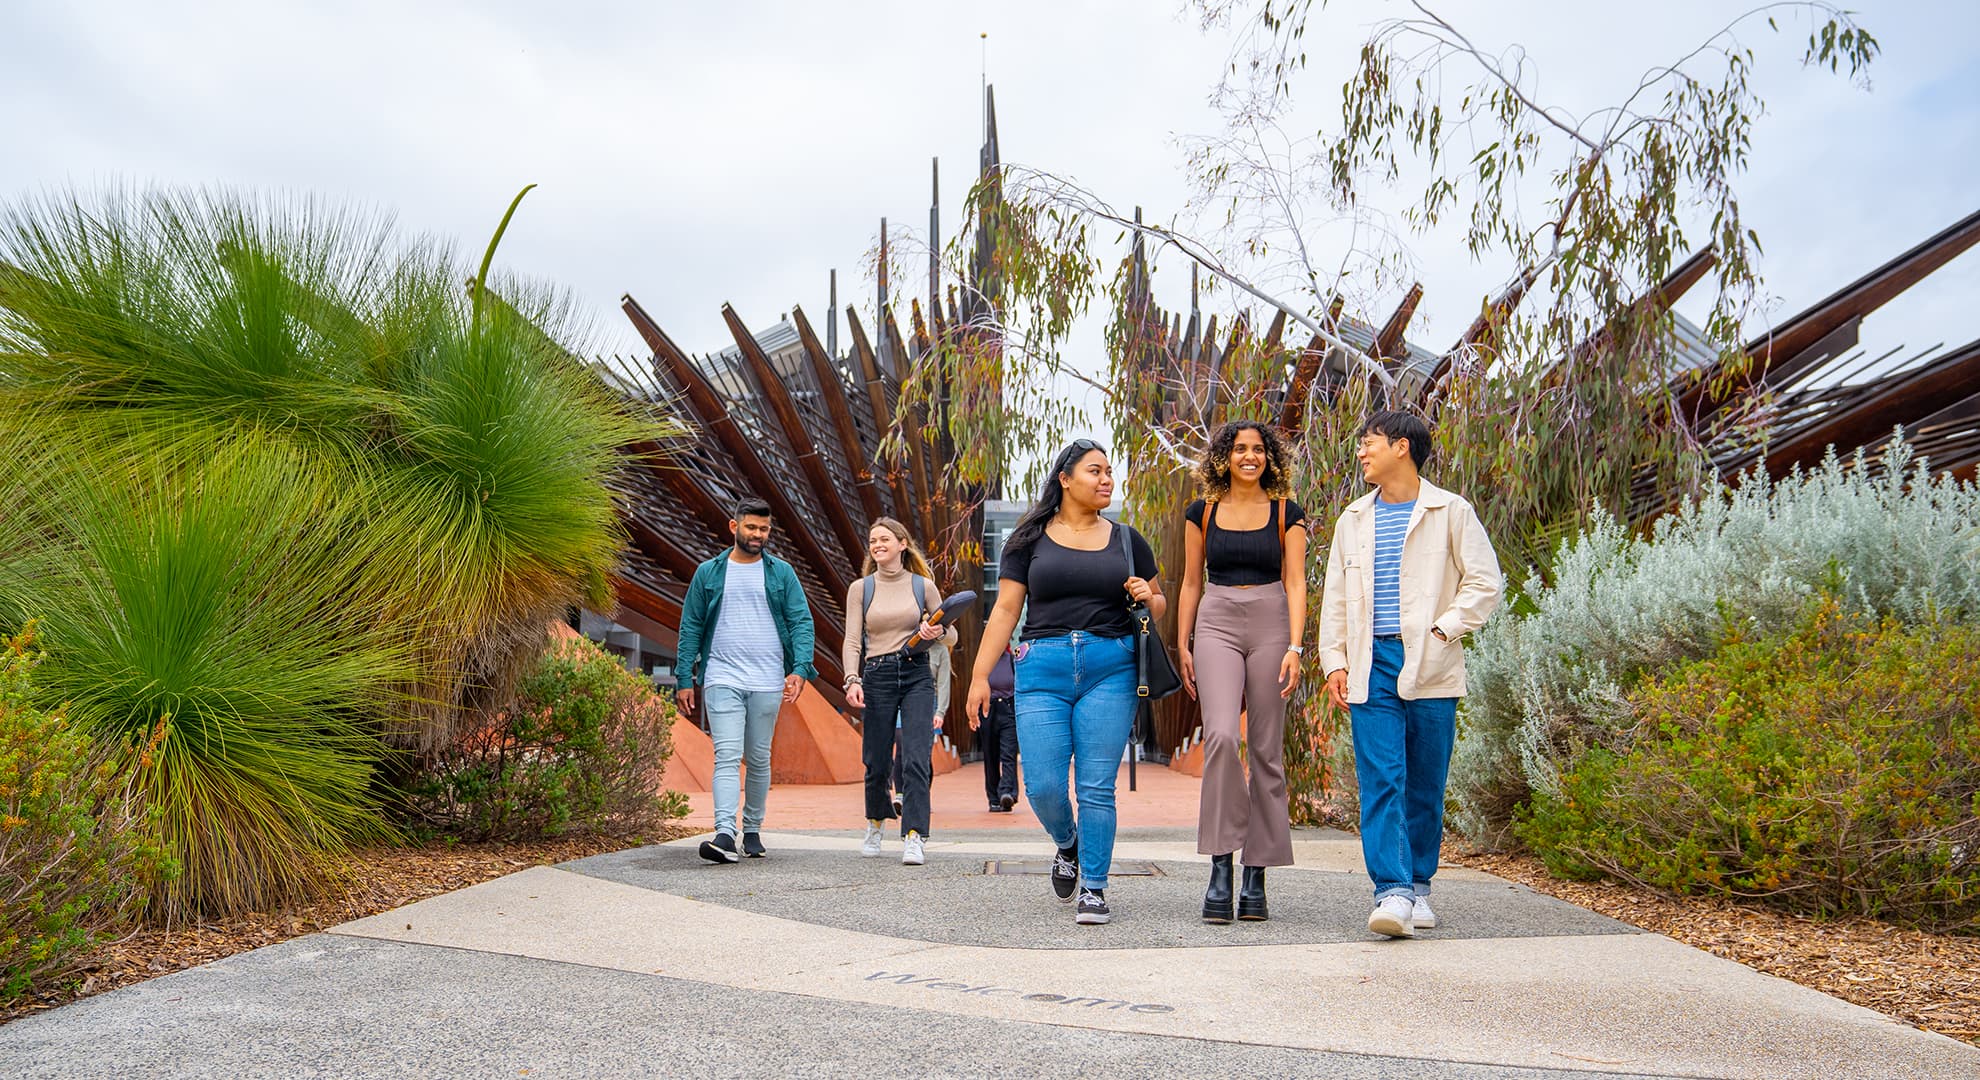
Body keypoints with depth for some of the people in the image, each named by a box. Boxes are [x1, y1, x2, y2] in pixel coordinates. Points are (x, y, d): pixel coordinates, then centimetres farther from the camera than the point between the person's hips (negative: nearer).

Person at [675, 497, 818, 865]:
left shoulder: (781, 573, 7)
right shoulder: (709, 573, 7)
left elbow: (801, 621, 2)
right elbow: (690, 627, 8)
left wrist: (799, 669, -13)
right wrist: (685, 680, 2)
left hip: (767, 682, 1)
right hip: (722, 679, -1)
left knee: (759, 760, 9)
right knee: (727, 757, -13)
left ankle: (752, 831, 21)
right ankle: (724, 834, -21)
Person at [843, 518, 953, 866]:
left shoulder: (923, 586, 7)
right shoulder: (860, 589, 8)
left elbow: (951, 635, 14)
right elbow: (852, 641, 2)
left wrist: (938, 631, -10)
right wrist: (852, 680, -13)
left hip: (917, 676, -1)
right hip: (877, 677, 1)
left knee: (915, 760, -13)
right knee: (876, 762, 4)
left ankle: (914, 839, -14)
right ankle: (874, 824, 30)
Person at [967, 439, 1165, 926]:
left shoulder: (1126, 540, 13)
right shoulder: (1031, 539, 9)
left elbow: (1159, 605, 21)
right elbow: (1005, 610, 7)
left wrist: (1147, 597, -3)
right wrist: (980, 674, 1)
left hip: (1110, 670, 0)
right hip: (1043, 671, 0)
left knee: (1096, 788, -4)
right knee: (1043, 787, -5)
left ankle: (1093, 890, 9)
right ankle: (1068, 844, 28)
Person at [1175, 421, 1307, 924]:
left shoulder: (1286, 513, 7)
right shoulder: (1202, 512, 10)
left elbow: (1295, 582, 1)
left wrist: (1294, 646, -10)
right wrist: (1182, 646, 8)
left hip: (1271, 625, 0)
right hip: (1217, 626, 0)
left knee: (1266, 749, 0)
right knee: (1220, 736, -20)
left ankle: (1256, 877, 7)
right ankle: (1220, 868, -14)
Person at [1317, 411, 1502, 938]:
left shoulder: (1451, 512, 4)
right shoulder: (1353, 519, 16)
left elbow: (1485, 583, 2)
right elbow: (1335, 597, 17)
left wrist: (1442, 629, -10)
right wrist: (1334, 661, 7)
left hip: (1431, 667, -2)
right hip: (1371, 663, 2)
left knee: (1425, 784, 5)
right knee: (1381, 780, -9)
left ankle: (1418, 886, 18)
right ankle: (1392, 893, -13)